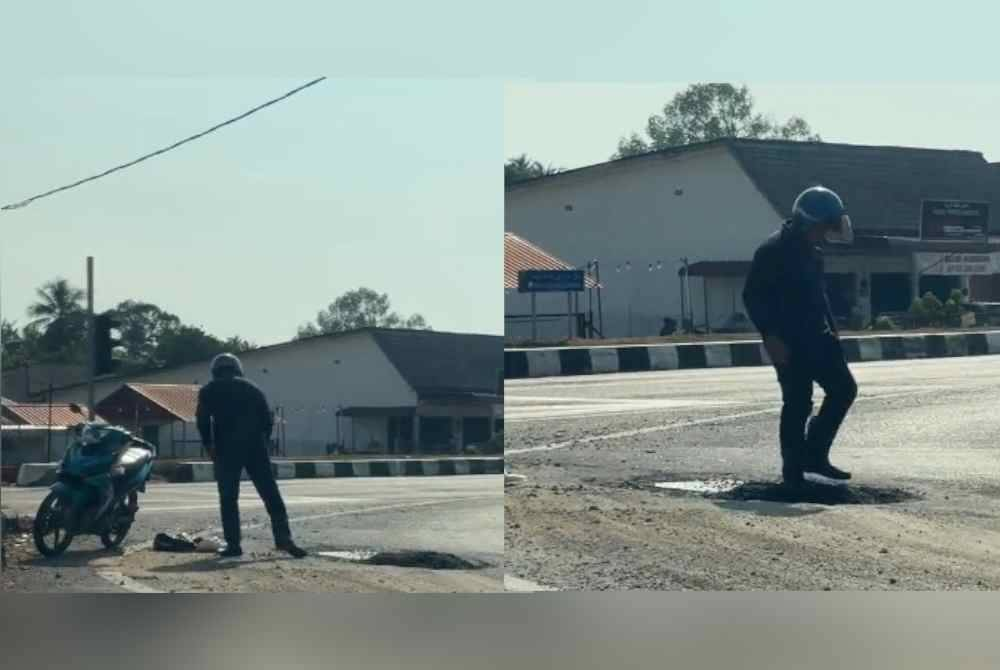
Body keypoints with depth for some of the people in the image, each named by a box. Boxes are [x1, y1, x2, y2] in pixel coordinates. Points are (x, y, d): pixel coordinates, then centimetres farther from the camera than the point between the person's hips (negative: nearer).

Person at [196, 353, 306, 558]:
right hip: (255, 447, 2)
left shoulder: (209, 391, 8)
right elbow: (268, 419, 9)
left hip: (226, 449, -2)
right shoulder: (252, 388, 16)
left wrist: (209, 445, 8)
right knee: (271, 495, 2)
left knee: (228, 498, 4)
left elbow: (203, 420, -2)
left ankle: (233, 544, -2)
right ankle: (283, 537, -10)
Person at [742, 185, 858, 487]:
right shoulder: (773, 252, -14)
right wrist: (771, 336, -21)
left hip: (816, 338, 9)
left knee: (843, 388, 4)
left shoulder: (811, 253, 14)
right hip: (788, 343, -9)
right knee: (798, 404, -7)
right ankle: (794, 471, 1)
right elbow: (752, 296, -17)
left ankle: (815, 455, 11)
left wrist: (831, 329, 17)